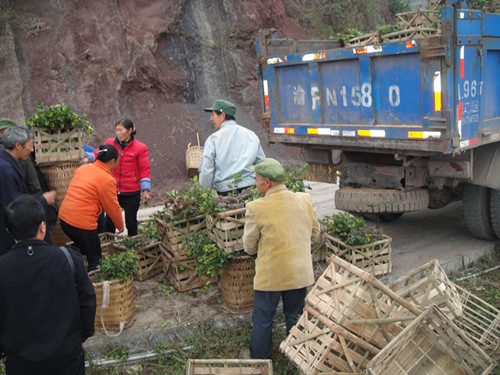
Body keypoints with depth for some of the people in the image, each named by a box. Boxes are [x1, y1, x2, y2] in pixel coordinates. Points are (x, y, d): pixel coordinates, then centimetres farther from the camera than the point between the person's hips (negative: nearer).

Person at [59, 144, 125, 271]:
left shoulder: (82, 168, 8)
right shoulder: (107, 180, -13)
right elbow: (113, 207, -4)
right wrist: (120, 226, 12)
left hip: (64, 218, 8)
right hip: (82, 224, -8)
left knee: (81, 249, 28)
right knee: (95, 260, 7)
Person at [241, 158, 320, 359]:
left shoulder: (256, 208, -19)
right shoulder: (305, 200, -6)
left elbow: (249, 246, -8)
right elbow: (314, 231, 8)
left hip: (270, 276, -4)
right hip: (300, 273, 4)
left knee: (262, 320, 16)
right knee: (295, 317, 22)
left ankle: (258, 358, 33)